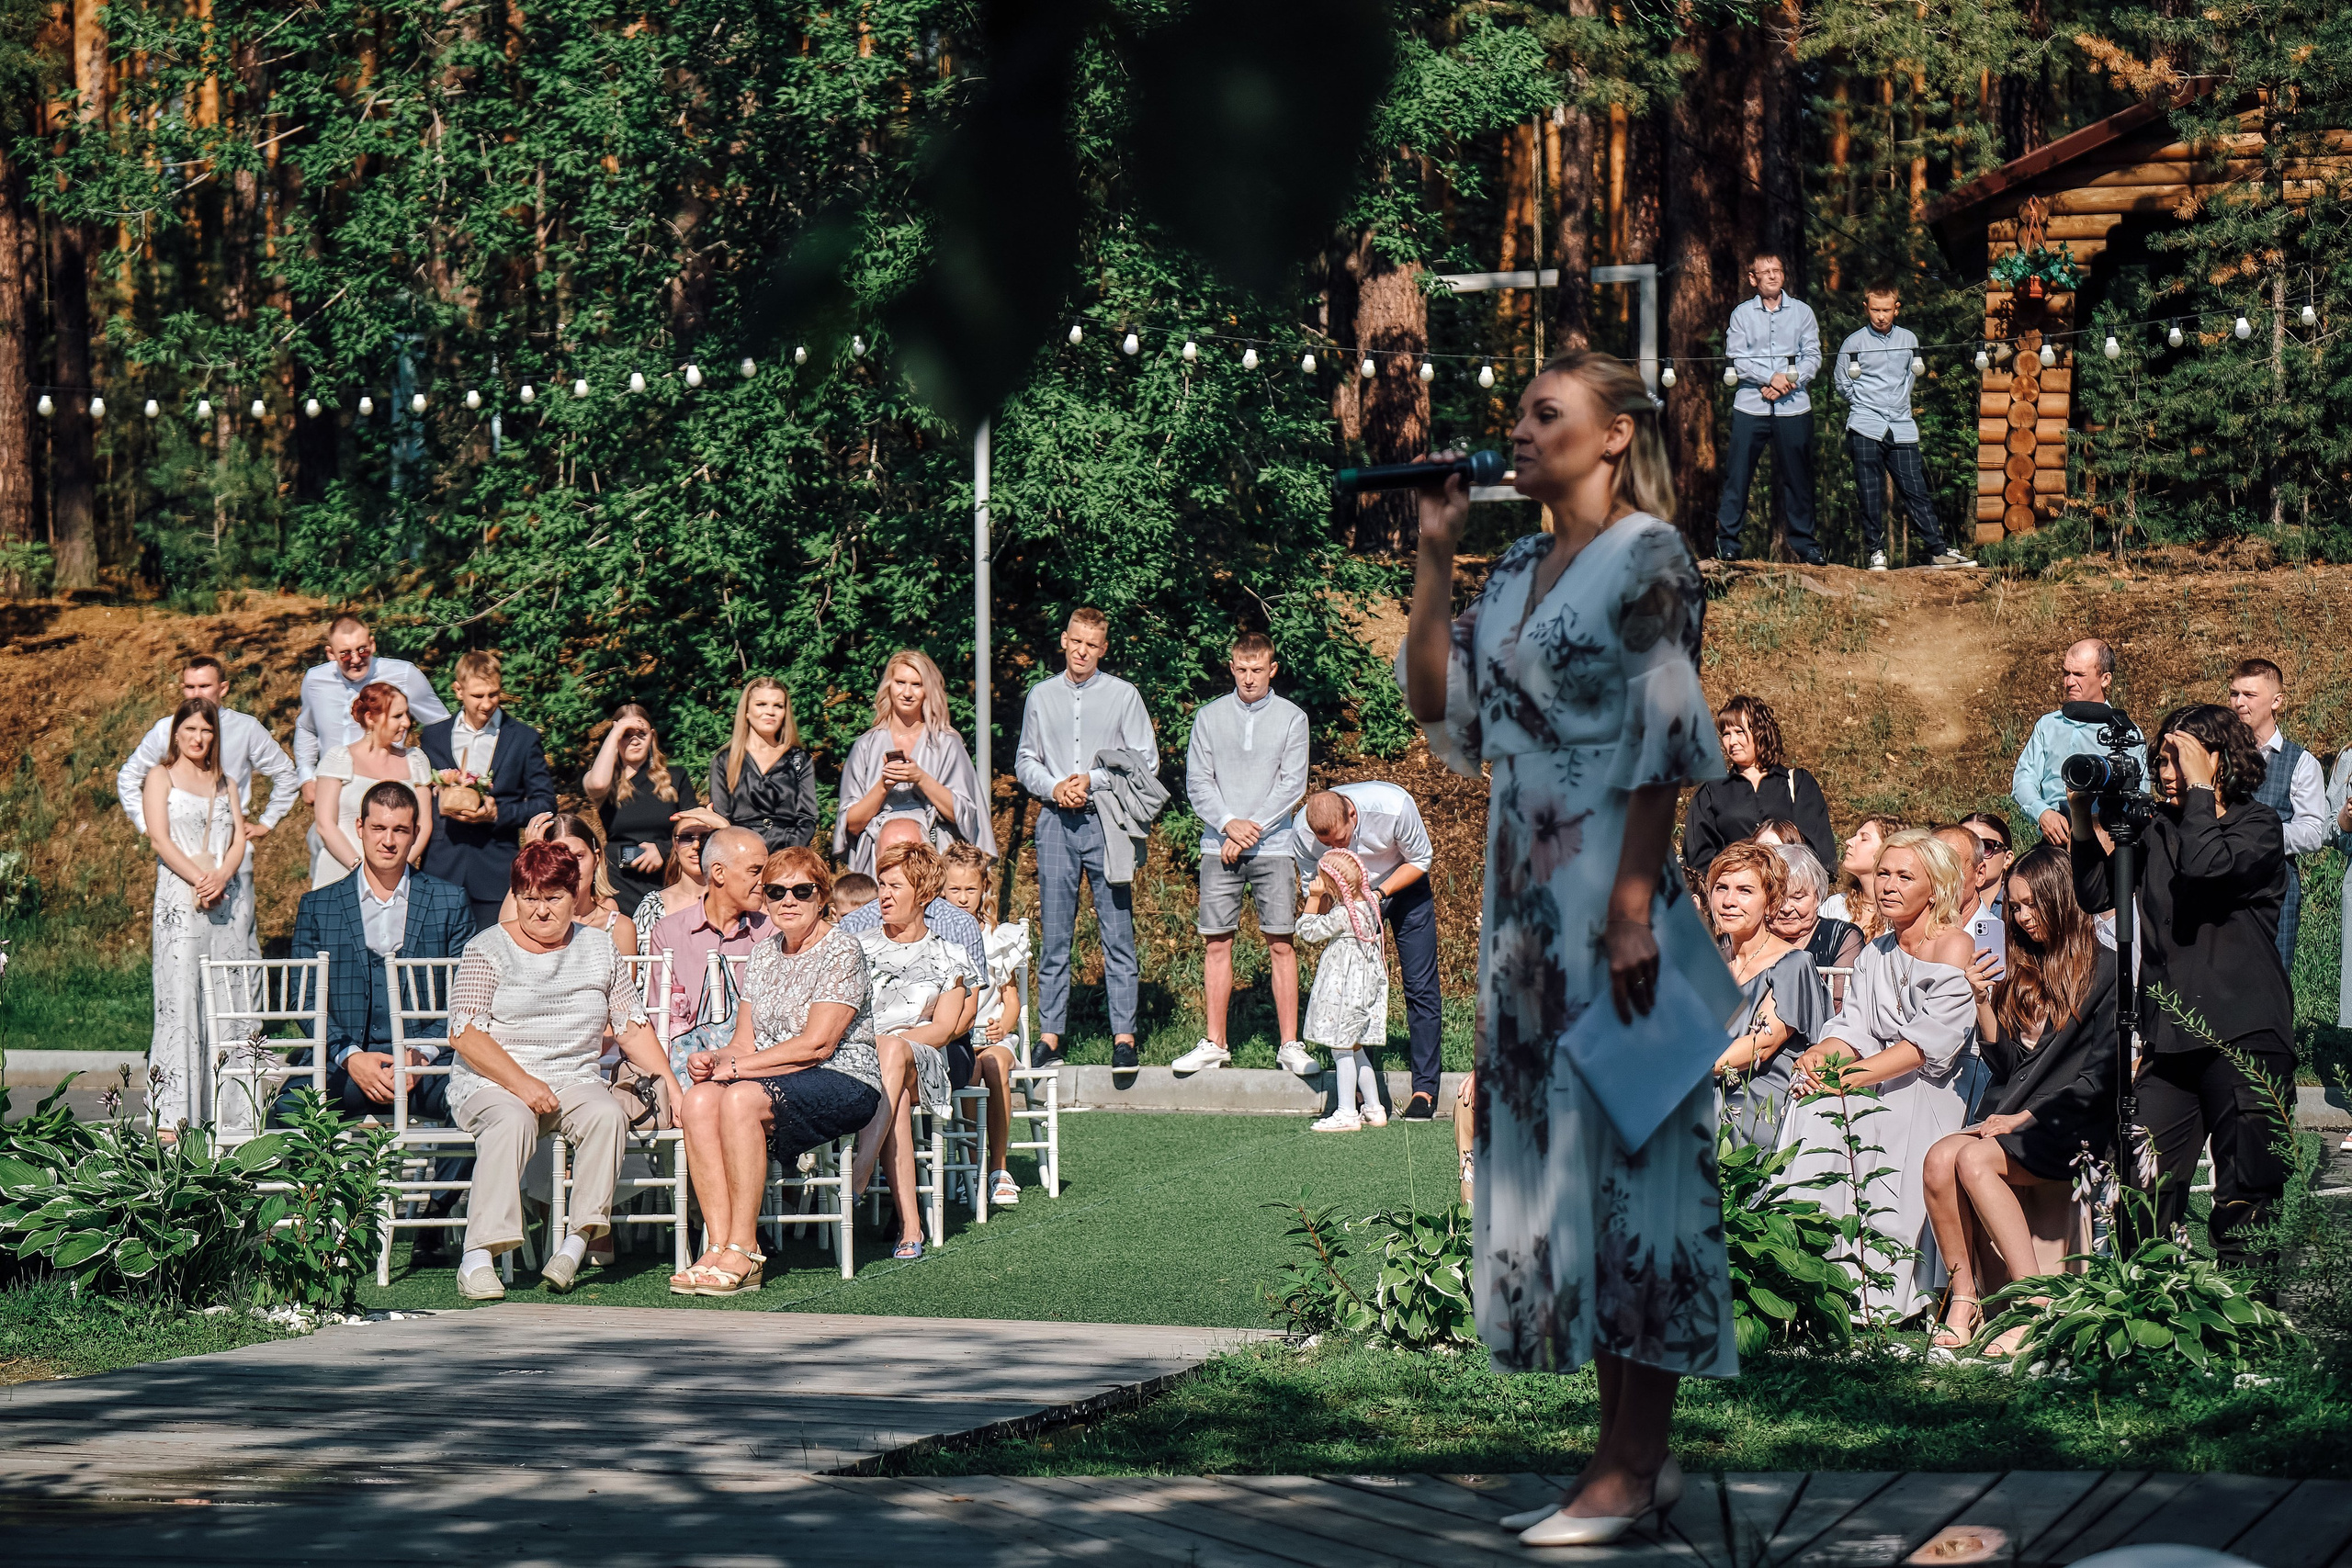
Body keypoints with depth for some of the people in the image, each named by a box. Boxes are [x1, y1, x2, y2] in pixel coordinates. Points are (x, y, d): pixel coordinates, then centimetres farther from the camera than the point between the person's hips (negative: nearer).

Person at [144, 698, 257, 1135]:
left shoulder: (223, 782, 19)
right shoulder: (161, 777, 7)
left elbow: (238, 838, 10)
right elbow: (161, 839, -5)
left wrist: (221, 877, -10)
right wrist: (199, 880, -15)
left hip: (228, 898, 5)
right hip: (181, 898, -4)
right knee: (179, 996, -11)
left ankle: (232, 1108, 2)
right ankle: (170, 1113, -15)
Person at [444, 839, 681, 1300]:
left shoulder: (598, 948, 15)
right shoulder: (488, 950, 2)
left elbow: (632, 1027, 14)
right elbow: (466, 1034, -7)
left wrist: (672, 1086, 0)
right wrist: (522, 1084, -20)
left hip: (574, 1081, 3)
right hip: (491, 1084, -3)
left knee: (608, 1115, -30)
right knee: (512, 1121, -37)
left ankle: (578, 1241, -30)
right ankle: (478, 1258, -41)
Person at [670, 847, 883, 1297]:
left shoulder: (841, 951, -6)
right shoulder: (764, 953, 16)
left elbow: (816, 1044, -14)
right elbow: (746, 1044, 14)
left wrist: (737, 1067, -14)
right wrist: (714, 1058, -9)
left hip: (844, 1082, -6)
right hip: (777, 1084, 6)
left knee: (741, 1098, -34)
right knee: (700, 1100, -25)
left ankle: (743, 1254, -32)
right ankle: (718, 1247, -31)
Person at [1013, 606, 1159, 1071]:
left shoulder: (1123, 696, 5)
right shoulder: (1041, 696, 12)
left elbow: (1146, 761, 3)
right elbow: (1025, 762, 17)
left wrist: (1093, 780, -8)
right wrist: (1054, 787, -3)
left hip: (1107, 823, -2)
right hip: (1056, 823, 2)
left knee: (1118, 935, -4)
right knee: (1054, 938, 2)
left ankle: (1124, 1038, -3)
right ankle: (1049, 1039, 5)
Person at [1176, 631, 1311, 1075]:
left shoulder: (1291, 718, 4)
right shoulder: (1209, 717, 8)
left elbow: (1293, 784, -2)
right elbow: (1197, 783, 4)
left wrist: (1251, 828, -9)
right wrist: (1229, 823, -11)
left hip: (1272, 846, -1)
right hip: (1218, 847, 1)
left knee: (1281, 945, -2)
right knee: (1217, 944, 2)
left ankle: (1290, 1045, 1)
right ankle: (1214, 1044, 8)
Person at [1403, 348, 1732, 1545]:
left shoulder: (1648, 559, -8)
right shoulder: (1518, 571, 15)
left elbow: (1661, 744, -13)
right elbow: (1440, 708, 14)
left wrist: (1632, 909, -20)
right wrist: (1433, 551, 11)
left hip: (1605, 891, -8)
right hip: (1523, 897, 8)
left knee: (1619, 1152, -6)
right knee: (1545, 1151, 7)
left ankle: (1634, 1467, -3)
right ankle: (1628, 1449, 12)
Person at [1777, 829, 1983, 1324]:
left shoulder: (1955, 949, -8)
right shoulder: (1876, 954, 17)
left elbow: (1929, 1045, -18)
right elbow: (1854, 1027, 8)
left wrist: (1847, 1077, -26)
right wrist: (1820, 1056, -17)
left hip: (1932, 1091, -6)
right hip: (1877, 1080, 6)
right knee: (1811, 1106, -23)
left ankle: (1877, 1295, -32)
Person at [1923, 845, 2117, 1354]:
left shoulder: (2104, 969, -1)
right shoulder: (2022, 972, 20)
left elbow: (2099, 1076, -7)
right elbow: (2007, 1065, 15)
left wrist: (2027, 1117, -12)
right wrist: (1982, 1001, 1)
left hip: (2072, 1128, -6)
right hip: (2014, 1118, 6)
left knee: (1974, 1160, -31)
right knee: (1940, 1157, -24)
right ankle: (1964, 1299, -24)